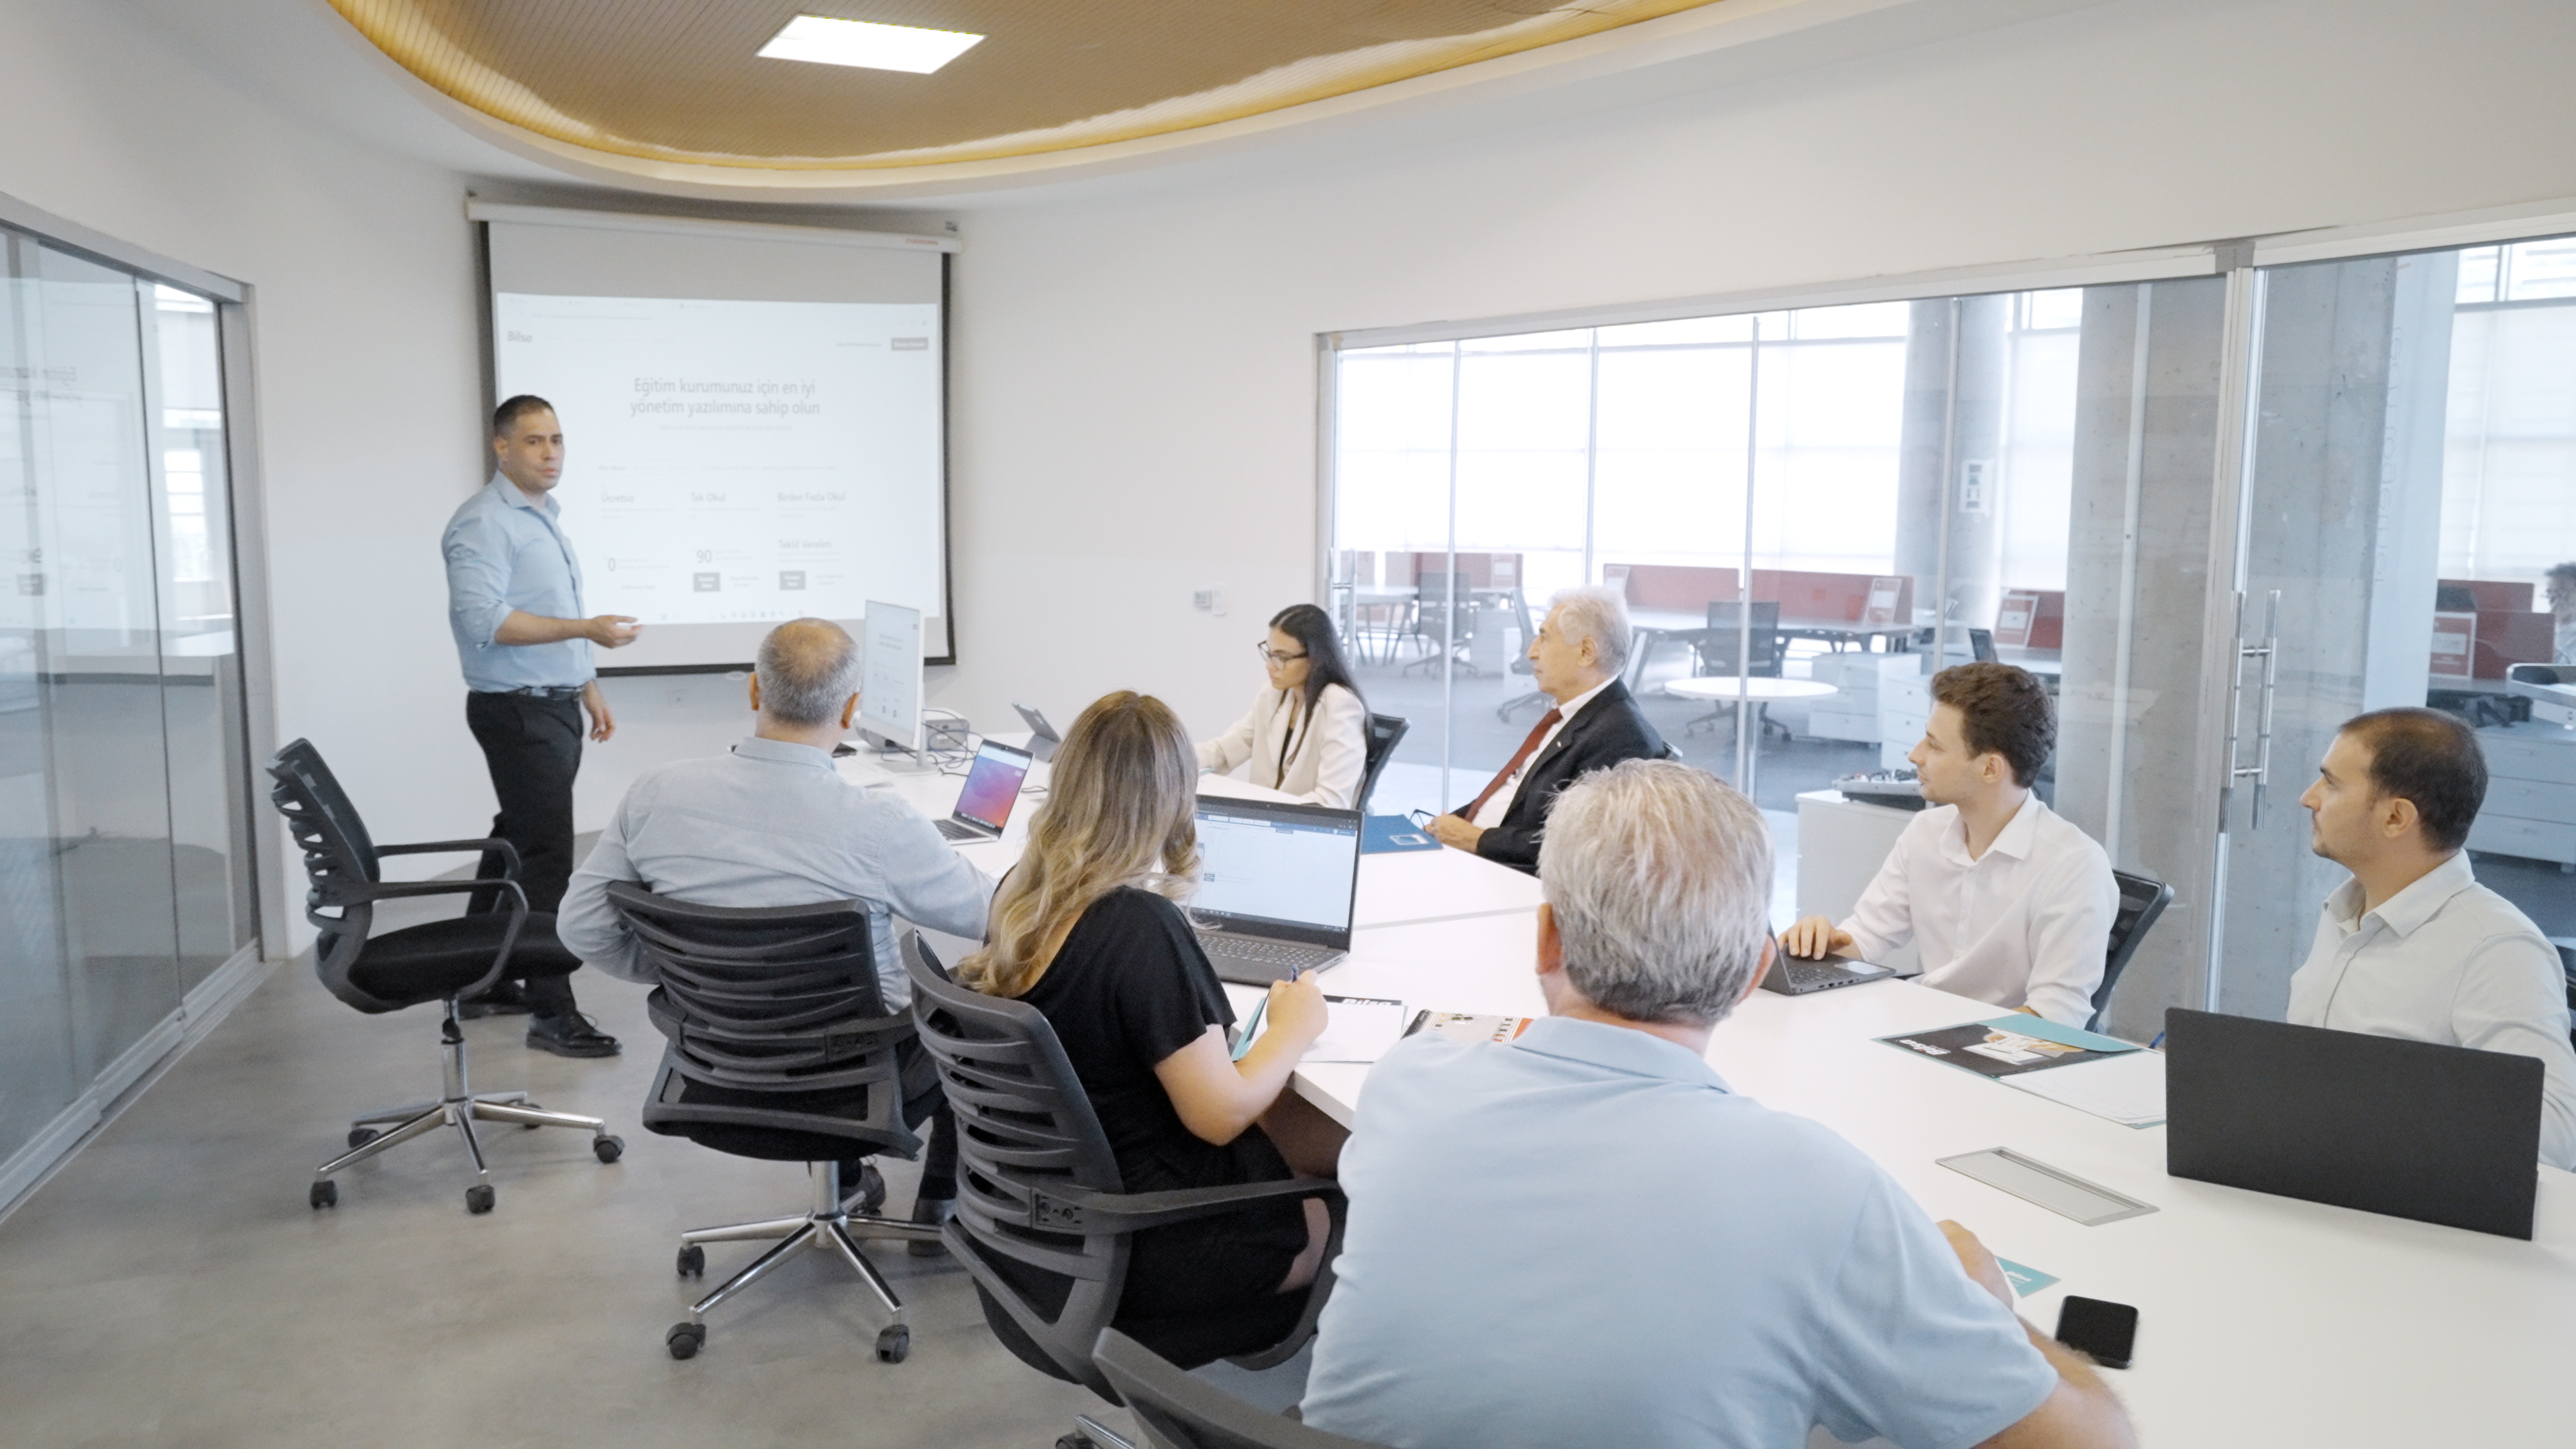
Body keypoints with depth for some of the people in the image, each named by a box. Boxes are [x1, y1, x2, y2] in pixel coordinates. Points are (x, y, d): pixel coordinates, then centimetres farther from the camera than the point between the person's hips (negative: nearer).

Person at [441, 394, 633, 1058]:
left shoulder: (546, 517, 17)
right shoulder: (484, 523, -13)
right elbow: (484, 619, -25)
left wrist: (590, 691, 23)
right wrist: (586, 629, -27)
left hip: (555, 706, 10)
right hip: (516, 710, -10)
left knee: (516, 845, 15)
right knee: (546, 858, -11)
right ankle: (551, 1012, -7)